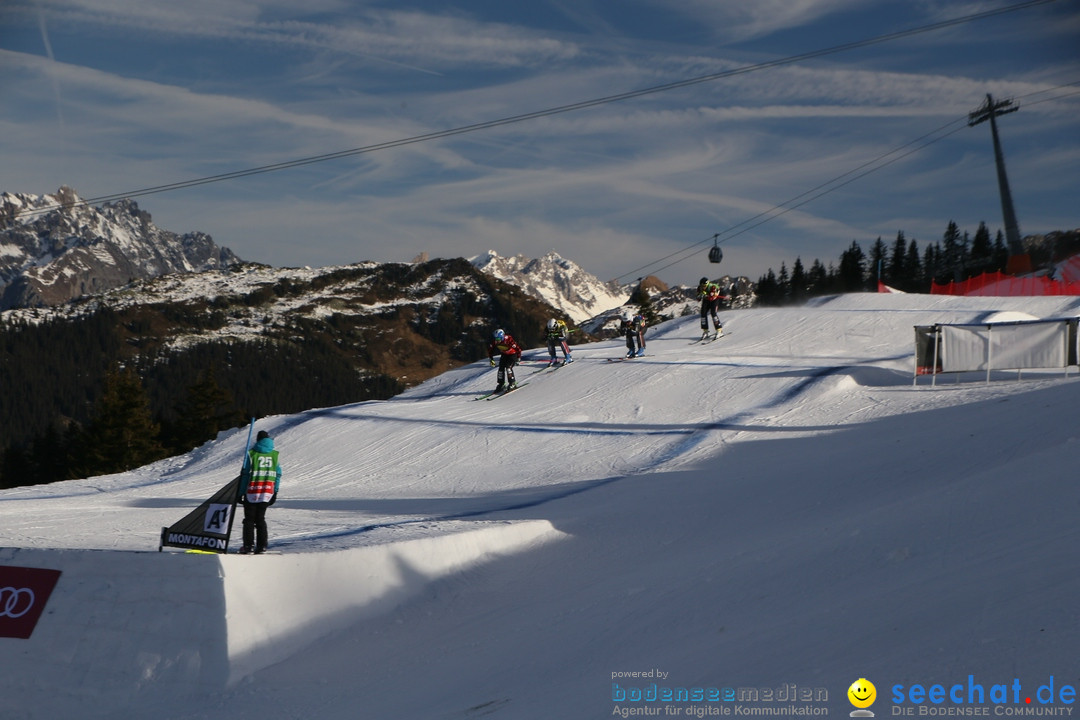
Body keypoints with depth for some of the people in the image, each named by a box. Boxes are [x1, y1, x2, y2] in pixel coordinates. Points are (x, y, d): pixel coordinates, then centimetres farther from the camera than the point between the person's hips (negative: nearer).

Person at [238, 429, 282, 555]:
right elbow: (278, 474, 7)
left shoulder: (252, 453, -4)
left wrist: (241, 492, -1)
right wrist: (275, 492, 11)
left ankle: (248, 545, -1)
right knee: (261, 519, 12)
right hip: (267, 492, 3)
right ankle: (261, 546, 6)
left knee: (249, 519, 4)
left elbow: (245, 474, -6)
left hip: (252, 492, -3)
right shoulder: (275, 455, 7)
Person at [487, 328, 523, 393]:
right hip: (504, 355, 6)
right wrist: (491, 359, -2)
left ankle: (512, 383, -11)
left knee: (508, 367, -22)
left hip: (513, 354, -6)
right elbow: (490, 350, -1)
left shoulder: (508, 340, -35)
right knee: (501, 368, -3)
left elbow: (518, 348, -25)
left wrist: (518, 359, -19)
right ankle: (501, 384, 9)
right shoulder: (495, 342, -20)